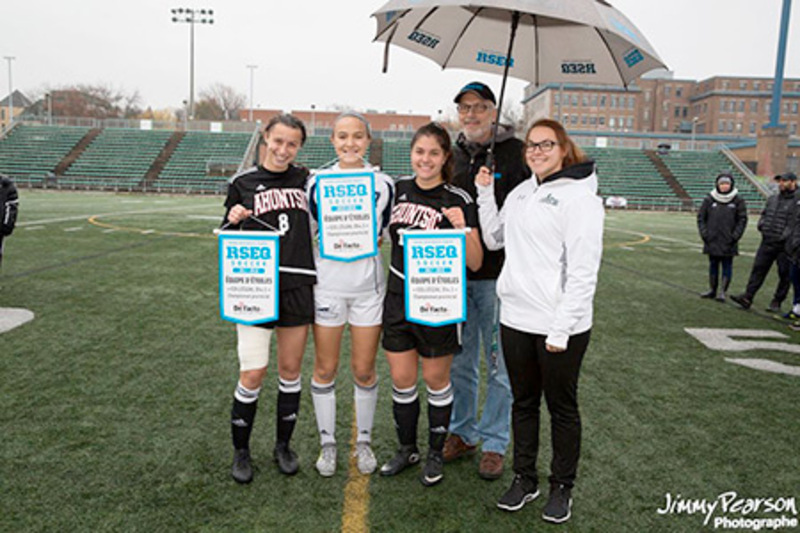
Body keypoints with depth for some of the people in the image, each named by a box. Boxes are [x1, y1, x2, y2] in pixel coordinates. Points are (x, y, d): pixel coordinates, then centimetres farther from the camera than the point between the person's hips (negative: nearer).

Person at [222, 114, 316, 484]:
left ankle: (283, 445, 28)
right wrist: (233, 220, -10)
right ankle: (241, 451, 16)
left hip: (298, 286, 2)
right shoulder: (243, 183, 6)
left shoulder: (305, 179, 10)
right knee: (253, 373, -6)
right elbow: (228, 238, 10)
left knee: (290, 370, 9)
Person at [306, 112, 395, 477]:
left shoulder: (383, 184, 1)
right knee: (325, 368, 7)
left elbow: (384, 234, 9)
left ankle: (364, 441, 27)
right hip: (327, 285, 0)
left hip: (368, 286, 0)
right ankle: (327, 443, 25)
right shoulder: (318, 183, 0)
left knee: (364, 370, 8)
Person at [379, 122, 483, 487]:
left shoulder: (457, 201, -9)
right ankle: (406, 448, 31)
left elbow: (475, 264, -11)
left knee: (436, 379, 10)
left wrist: (462, 229, -26)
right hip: (398, 298, 4)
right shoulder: (399, 189, 4)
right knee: (401, 380, 10)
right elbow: (380, 234, 22)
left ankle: (436, 453, 30)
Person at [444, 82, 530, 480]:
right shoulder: (452, 156, 11)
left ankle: (493, 444, 21)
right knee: (459, 361, 14)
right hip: (455, 275, 5)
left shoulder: (516, 154, -5)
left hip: (498, 275, -5)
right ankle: (461, 434, 31)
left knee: (500, 364, 6)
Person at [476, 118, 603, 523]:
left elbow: (583, 271, -15)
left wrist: (561, 329, -18)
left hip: (560, 326, -6)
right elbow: (494, 239, 15)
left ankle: (562, 486, 28)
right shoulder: (520, 192, 11)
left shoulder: (580, 197, -10)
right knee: (523, 402, 17)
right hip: (516, 320, 6)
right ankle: (524, 478, 33)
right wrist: (485, 193, 6)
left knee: (562, 407, 11)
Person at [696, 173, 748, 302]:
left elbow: (742, 220, 1)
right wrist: (704, 234, -3)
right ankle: (712, 290, 19)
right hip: (712, 241, 2)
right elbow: (701, 217, 7)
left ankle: (723, 292, 5)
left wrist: (735, 236, -7)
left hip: (728, 242, -2)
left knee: (727, 266, 0)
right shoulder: (709, 199, 3)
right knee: (713, 265, 10)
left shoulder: (738, 201, 0)